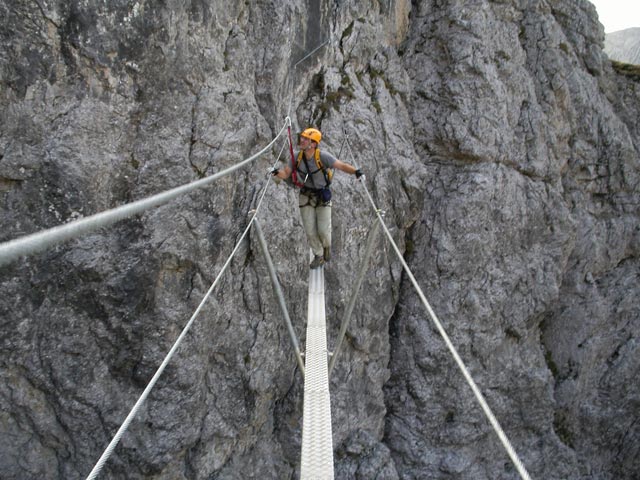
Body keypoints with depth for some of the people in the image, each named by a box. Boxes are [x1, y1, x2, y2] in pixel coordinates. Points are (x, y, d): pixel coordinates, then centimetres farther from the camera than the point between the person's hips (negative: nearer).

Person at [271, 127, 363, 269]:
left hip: (323, 197, -3)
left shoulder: (322, 156, -21)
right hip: (306, 197, 3)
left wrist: (355, 171, -43)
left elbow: (342, 165, -26)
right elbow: (286, 174, -5)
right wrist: (278, 172, -27)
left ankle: (327, 246, 33)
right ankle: (318, 256, 28)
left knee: (324, 230, -4)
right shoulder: (297, 157, -9)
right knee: (310, 230, 5)